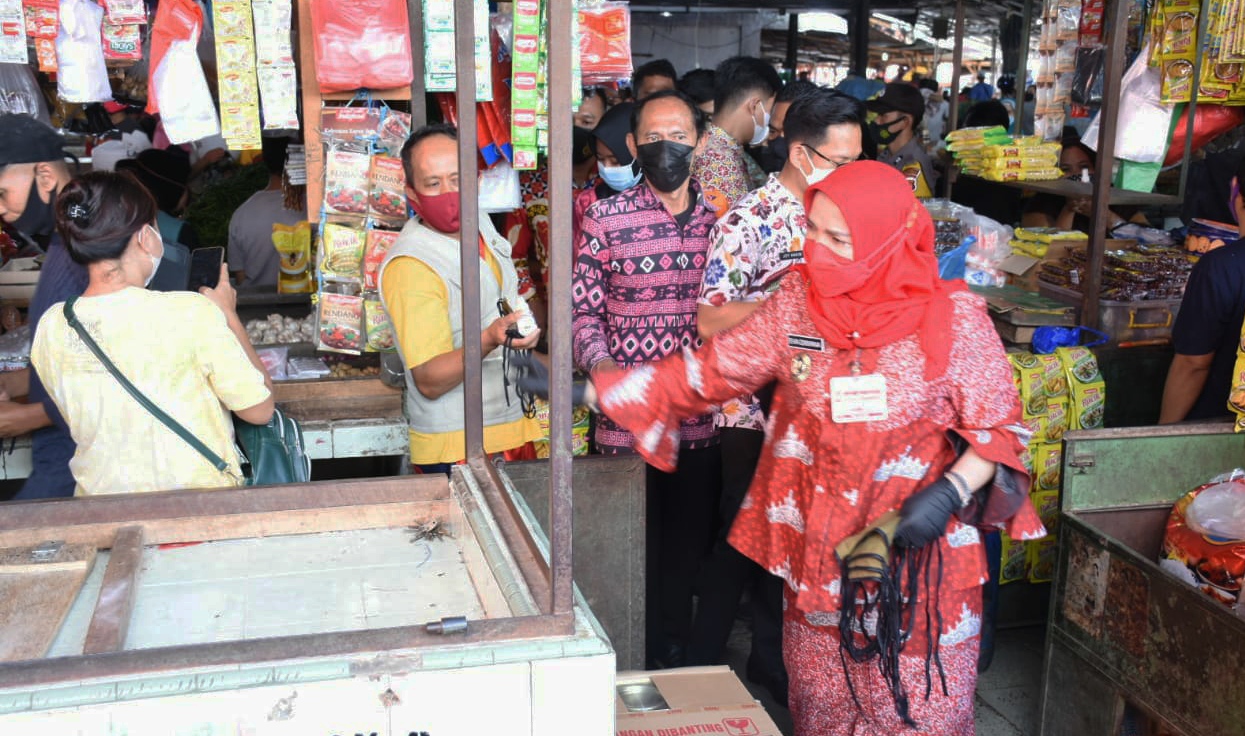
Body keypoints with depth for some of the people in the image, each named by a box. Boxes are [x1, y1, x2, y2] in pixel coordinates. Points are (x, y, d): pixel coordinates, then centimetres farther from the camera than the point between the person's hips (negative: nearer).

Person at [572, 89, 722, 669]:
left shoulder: (720, 219, 6)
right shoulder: (605, 219, -3)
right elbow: (583, 310, -1)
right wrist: (601, 364, -18)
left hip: (703, 420, 3)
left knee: (689, 549, 14)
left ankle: (677, 660, 32)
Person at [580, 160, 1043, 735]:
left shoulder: (953, 317, -12)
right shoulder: (798, 301, -4)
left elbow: (999, 429, -4)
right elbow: (711, 370, 0)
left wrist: (950, 493, -23)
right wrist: (587, 389, -6)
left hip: (919, 550, -3)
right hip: (817, 551, 3)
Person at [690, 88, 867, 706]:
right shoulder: (748, 221, -15)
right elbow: (710, 321, -20)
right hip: (755, 411, -6)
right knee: (742, 539, 4)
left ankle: (771, 655, 33)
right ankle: (702, 665, 21)